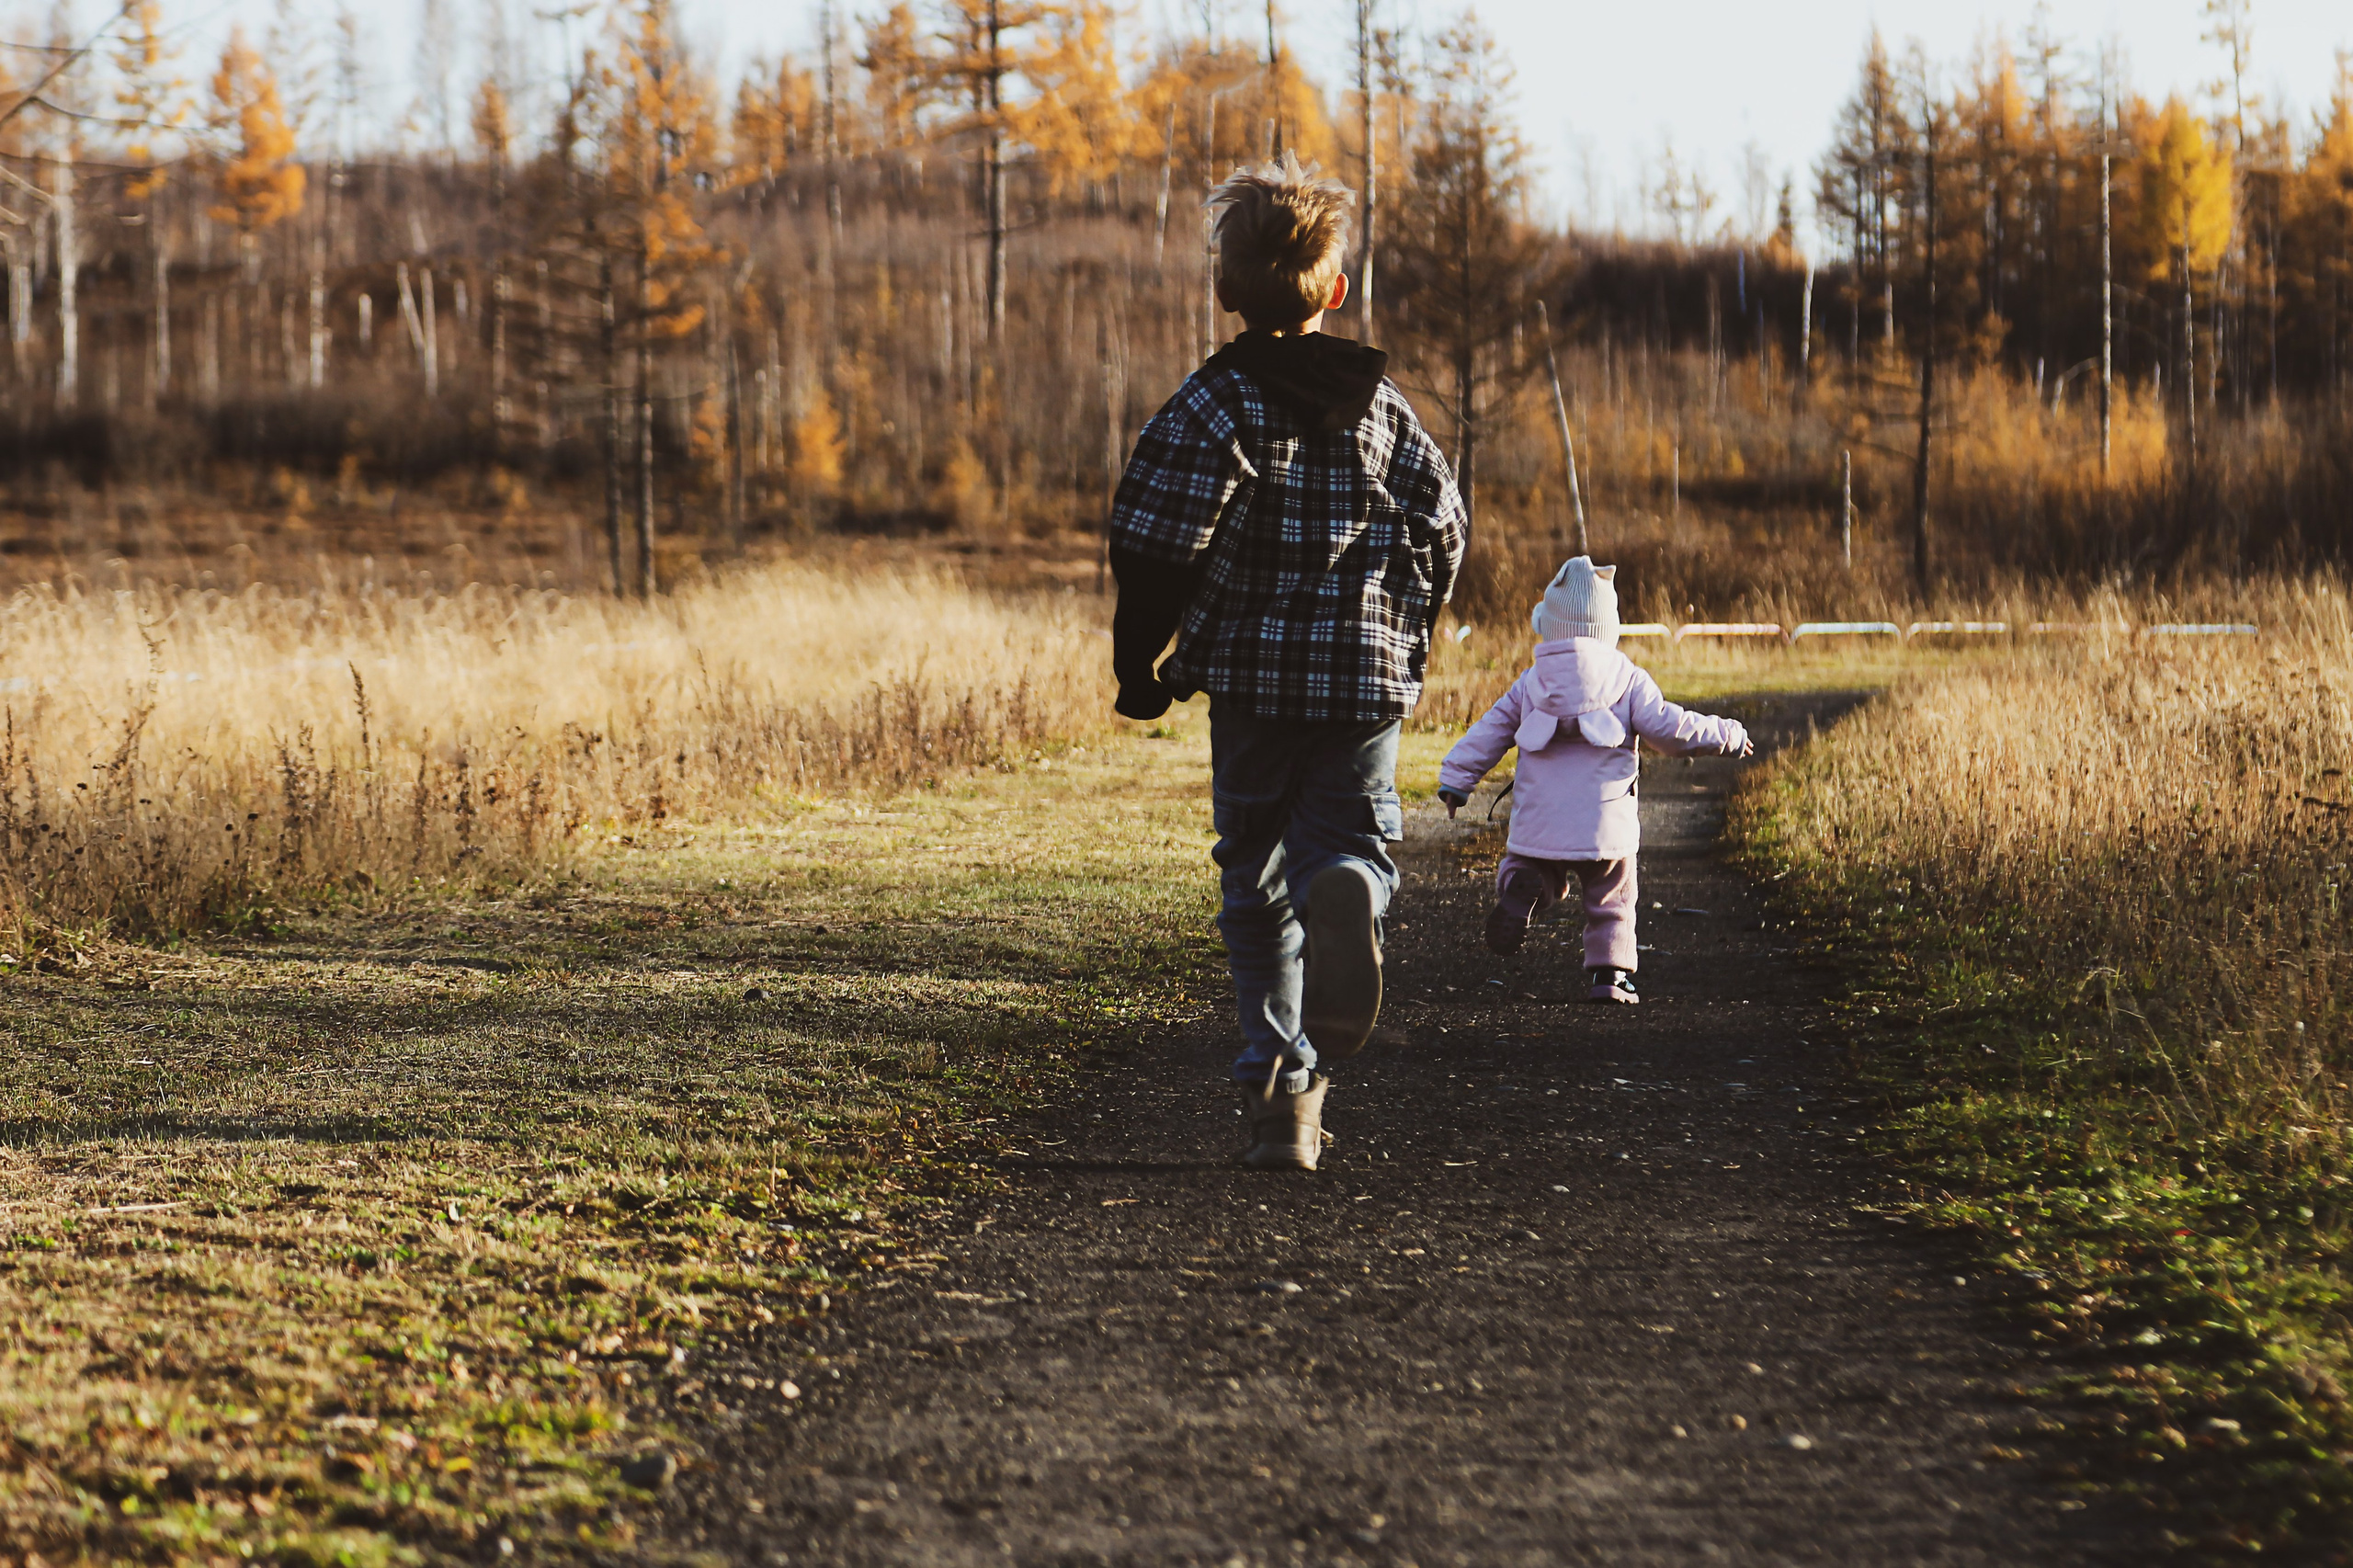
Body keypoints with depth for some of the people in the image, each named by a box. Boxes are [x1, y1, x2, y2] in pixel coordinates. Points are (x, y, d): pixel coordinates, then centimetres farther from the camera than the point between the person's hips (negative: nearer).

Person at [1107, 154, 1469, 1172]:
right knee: (1350, 835, 5)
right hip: (1369, 682, 2)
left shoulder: (1217, 402, -5)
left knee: (1257, 884, 10)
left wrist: (1137, 664, 0)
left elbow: (1155, 543, -12)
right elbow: (1442, 528, 11)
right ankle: (1349, 892, -33)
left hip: (1252, 679, -2)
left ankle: (1282, 1087, 3)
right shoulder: (1379, 401, 8)